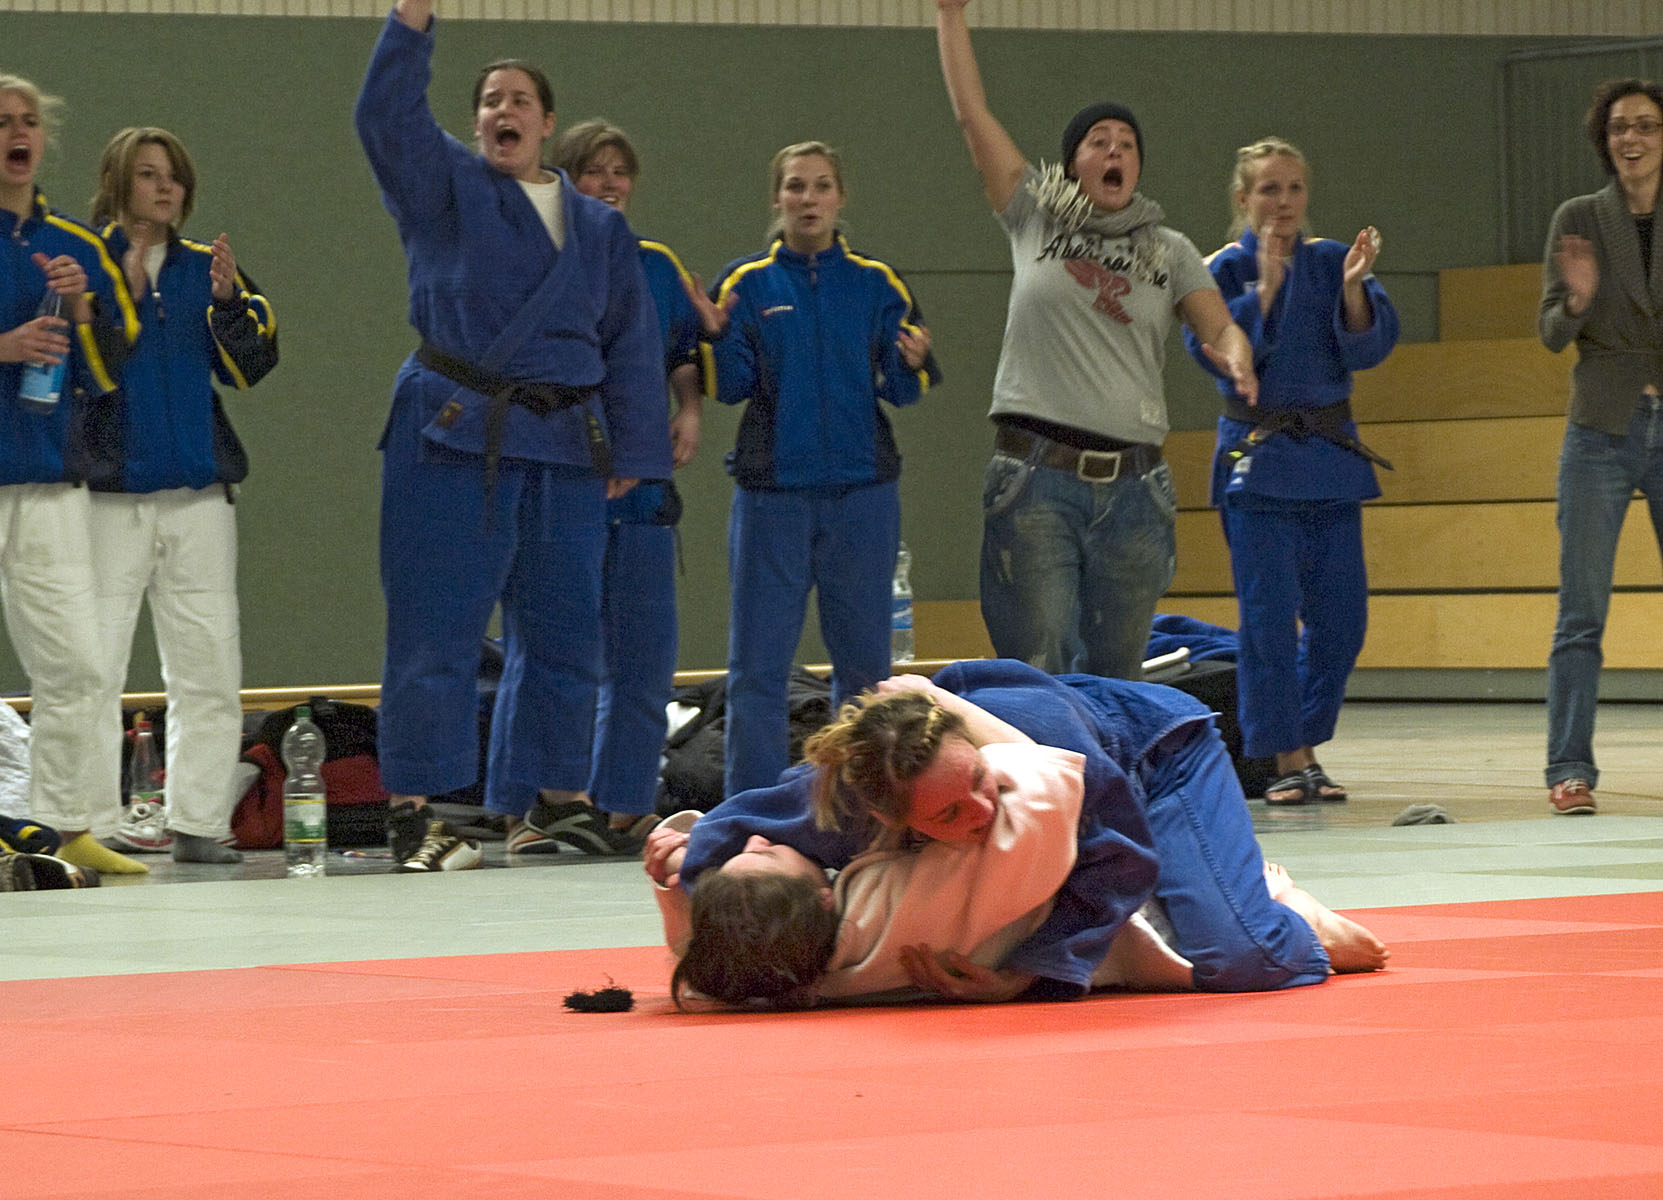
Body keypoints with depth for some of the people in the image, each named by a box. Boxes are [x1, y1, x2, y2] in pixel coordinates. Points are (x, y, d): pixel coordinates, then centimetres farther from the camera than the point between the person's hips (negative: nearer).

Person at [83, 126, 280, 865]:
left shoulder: (205, 267, 13)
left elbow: (248, 368, 6)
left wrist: (229, 302, -9)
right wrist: (124, 296, -16)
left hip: (198, 491, 4)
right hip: (108, 492, -4)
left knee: (209, 665, 4)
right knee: (93, 667, -6)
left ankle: (198, 822, 9)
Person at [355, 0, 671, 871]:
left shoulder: (599, 227, 15)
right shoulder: (444, 189, 5)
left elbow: (631, 344, 15)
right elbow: (386, 113, -11)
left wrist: (631, 453, 9)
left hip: (563, 448, 4)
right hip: (455, 438, -4)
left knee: (560, 630, 8)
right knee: (436, 628, -6)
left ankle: (550, 797, 19)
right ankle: (412, 811, -4)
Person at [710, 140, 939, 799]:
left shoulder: (876, 284, 7)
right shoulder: (747, 283, 4)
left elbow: (902, 389, 4)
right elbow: (732, 387, -1)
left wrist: (913, 366, -16)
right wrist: (717, 339, -18)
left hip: (861, 494, 1)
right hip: (772, 492, -1)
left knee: (864, 658, 6)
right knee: (758, 663, -2)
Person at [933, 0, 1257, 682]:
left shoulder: (1169, 250, 13)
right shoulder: (1035, 218, 9)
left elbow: (1222, 329, 3)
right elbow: (971, 112, 7)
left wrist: (1234, 358, -21)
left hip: (1132, 490, 3)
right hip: (1037, 479, -2)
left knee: (1112, 678, 6)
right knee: (1036, 671, -8)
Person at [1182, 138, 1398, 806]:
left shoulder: (1332, 262, 7)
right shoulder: (1225, 270, -2)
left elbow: (1369, 349, -2)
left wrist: (1353, 287, -18)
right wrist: (1266, 286, -21)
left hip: (1331, 456, 4)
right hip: (1258, 461, -4)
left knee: (1341, 617, 4)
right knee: (1270, 617, -6)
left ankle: (1305, 745, 18)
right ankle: (1288, 758, 0)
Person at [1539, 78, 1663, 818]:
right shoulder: (1579, 221, 4)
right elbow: (1551, 334, 0)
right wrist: (1577, 301, -20)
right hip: (1603, 431, -1)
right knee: (1581, 612, -4)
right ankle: (1570, 770, -3)